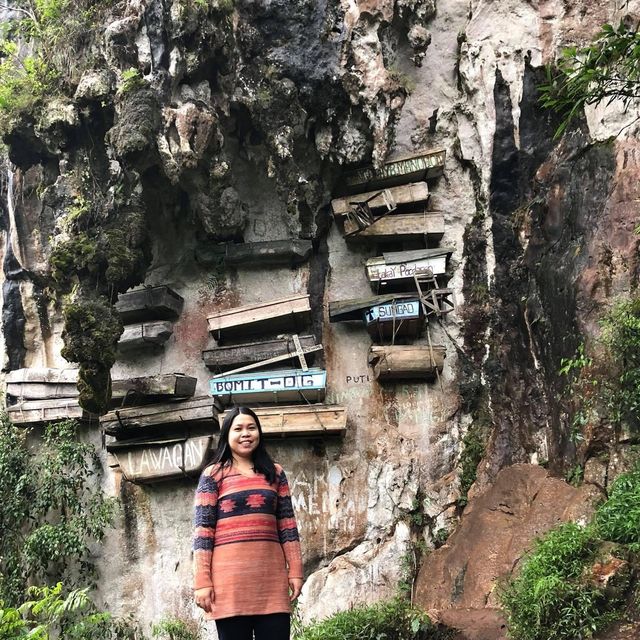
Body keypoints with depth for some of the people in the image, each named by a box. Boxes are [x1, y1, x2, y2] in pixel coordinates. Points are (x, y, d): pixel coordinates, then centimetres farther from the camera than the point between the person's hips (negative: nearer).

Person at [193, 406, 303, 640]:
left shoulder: (275, 473, 15)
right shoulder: (213, 475, 5)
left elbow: (287, 525, 12)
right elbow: (203, 530, -1)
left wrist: (295, 571, 4)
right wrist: (202, 582, -8)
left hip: (271, 573, 3)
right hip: (230, 573, -3)